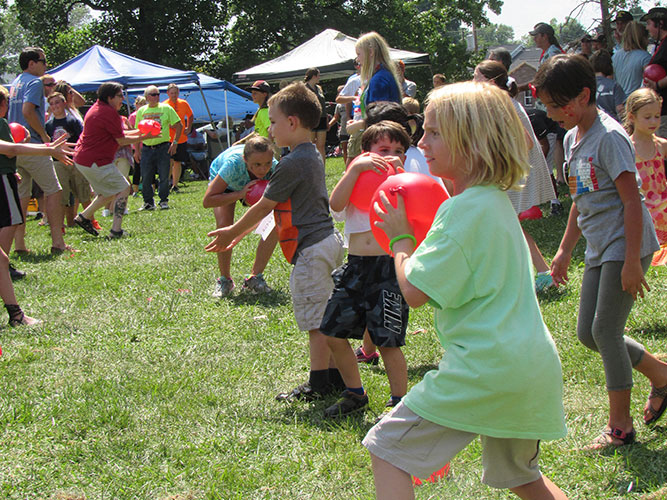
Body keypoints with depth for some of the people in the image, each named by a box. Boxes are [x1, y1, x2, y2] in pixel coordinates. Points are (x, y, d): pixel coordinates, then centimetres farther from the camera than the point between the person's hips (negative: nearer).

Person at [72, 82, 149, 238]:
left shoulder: (98, 108, 16)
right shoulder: (109, 113, -17)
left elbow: (117, 134, 20)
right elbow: (121, 140, -13)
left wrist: (139, 131, 14)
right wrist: (143, 137, -4)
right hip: (96, 162, -10)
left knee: (110, 192, 21)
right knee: (123, 189, -4)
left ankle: (84, 217, 22)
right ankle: (116, 230, -9)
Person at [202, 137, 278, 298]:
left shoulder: (274, 168, -35)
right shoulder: (233, 164, -43)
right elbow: (207, 201, -40)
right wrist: (240, 194, -48)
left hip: (254, 186, 3)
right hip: (223, 184, -3)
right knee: (224, 225, -26)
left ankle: (255, 277, -1)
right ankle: (224, 280, -4)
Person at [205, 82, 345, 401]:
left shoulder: (292, 164, -18)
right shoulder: (313, 156, 13)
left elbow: (263, 207, -9)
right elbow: (274, 206, 18)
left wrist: (232, 232, 5)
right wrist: (239, 233, 21)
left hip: (310, 249, -10)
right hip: (328, 240, 10)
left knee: (316, 321, -2)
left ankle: (319, 385, 4)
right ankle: (335, 376, 23)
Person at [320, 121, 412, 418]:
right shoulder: (356, 182, 9)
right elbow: (336, 204, -12)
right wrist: (355, 168, -19)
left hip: (390, 268, -4)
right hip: (356, 267, 4)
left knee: (387, 341, -6)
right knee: (333, 333, 8)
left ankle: (399, 402, 10)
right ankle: (354, 394, 26)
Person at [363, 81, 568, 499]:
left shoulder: (467, 209, -16)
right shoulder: (497, 201, 13)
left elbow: (415, 290, -16)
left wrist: (401, 237, -1)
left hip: (483, 370, -10)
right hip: (534, 369, 10)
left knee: (386, 450, -2)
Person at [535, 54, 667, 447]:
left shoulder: (609, 137, -16)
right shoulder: (573, 138, 11)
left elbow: (631, 201, -19)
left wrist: (632, 262, -23)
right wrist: (565, 250, 21)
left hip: (625, 245, -9)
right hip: (599, 249, 9)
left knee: (605, 331, -8)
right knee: (588, 333, 9)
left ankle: (620, 424, 5)